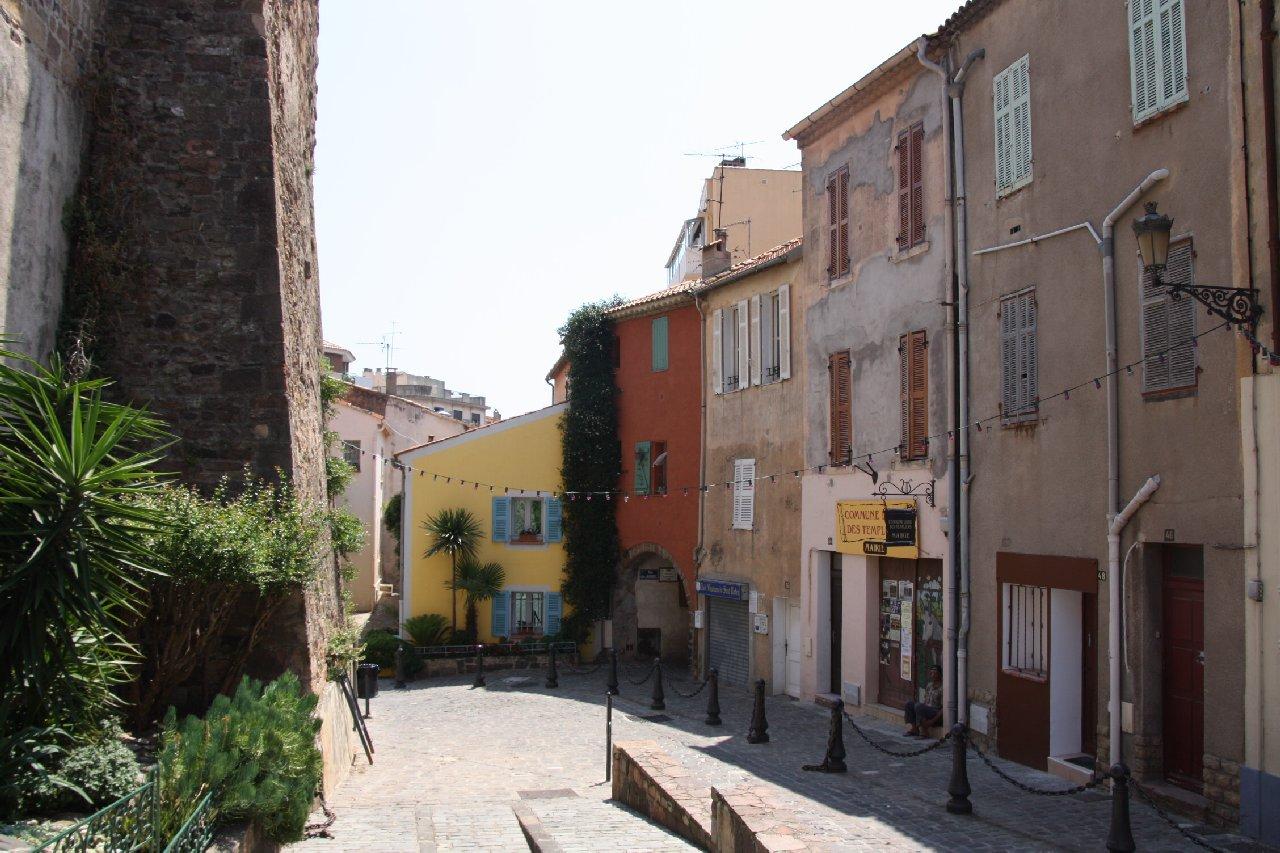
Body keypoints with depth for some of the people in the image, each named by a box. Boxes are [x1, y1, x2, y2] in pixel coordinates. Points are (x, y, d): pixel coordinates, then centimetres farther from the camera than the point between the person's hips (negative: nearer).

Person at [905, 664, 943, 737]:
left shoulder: (942, 688, -14)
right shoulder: (928, 686, 12)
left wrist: (933, 720, -23)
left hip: (937, 715, -9)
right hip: (927, 711, 9)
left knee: (918, 706, -28)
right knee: (909, 704, -1)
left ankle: (923, 732, -23)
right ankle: (913, 729, -10)